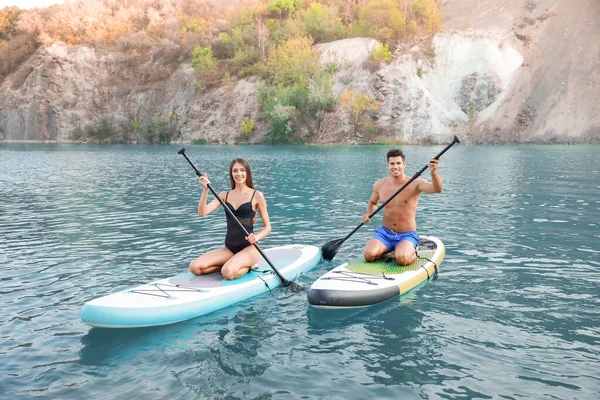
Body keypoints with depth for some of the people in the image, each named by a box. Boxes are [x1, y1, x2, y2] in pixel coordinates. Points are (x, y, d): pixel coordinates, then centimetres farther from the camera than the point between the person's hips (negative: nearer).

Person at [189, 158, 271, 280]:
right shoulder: (225, 195, 9)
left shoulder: (256, 196, -2)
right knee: (195, 267, -13)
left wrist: (257, 237, -20)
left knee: (228, 273, -32)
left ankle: (248, 266, 0)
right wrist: (206, 189, -15)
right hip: (229, 248, 5)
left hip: (248, 248, -5)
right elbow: (202, 212, -4)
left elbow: (267, 227, 0)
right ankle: (233, 264, 4)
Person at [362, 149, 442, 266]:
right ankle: (384, 250, 13)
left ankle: (412, 251, 6)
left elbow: (437, 189, -28)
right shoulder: (380, 185, 2)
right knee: (369, 255, -24)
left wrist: (433, 172, -48)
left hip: (407, 235, -3)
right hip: (384, 233, 3)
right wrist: (369, 214, 0)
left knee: (402, 259, -33)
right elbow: (373, 202, 22)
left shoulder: (415, 183, -9)